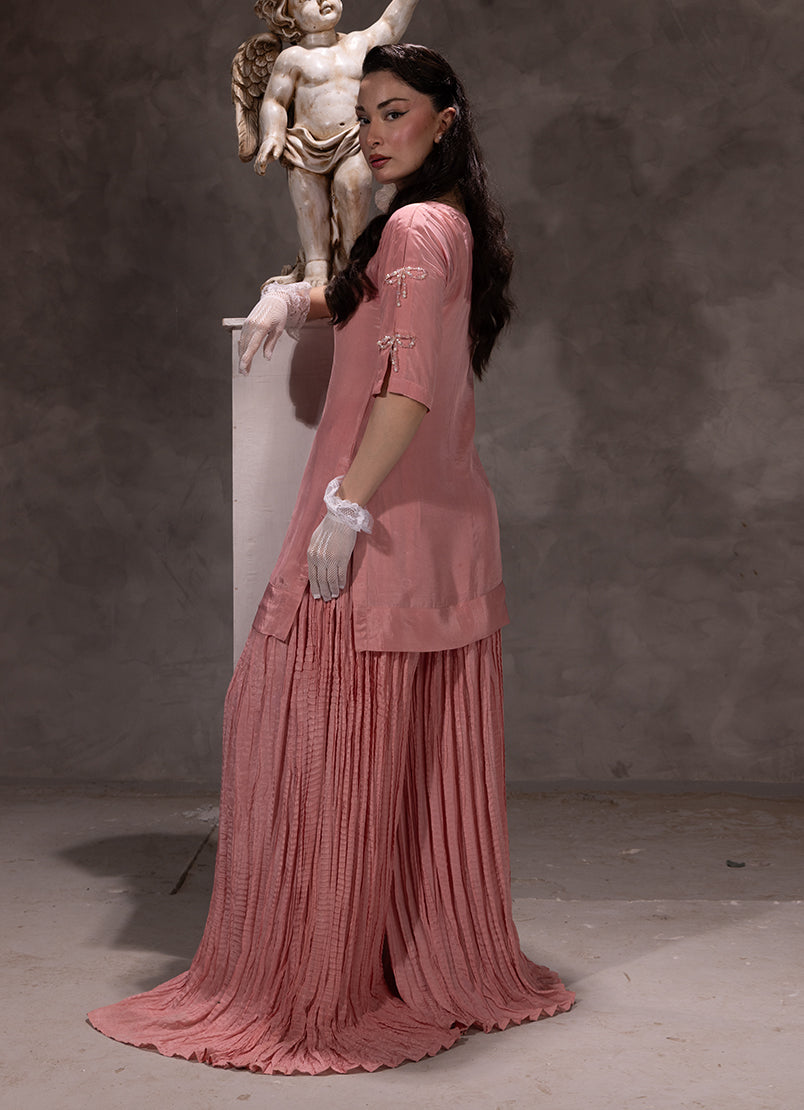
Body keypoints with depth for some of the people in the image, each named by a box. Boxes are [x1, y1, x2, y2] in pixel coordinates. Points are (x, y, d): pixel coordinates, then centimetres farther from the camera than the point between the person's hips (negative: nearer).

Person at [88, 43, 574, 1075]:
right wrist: (295, 294, 18)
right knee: (430, 757, 14)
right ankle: (447, 964, 25)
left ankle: (325, 983, 7)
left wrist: (345, 504, -24)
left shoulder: (414, 226, -13)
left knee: (343, 746, -2)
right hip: (443, 527, 10)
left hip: (381, 530, -9)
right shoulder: (452, 224, 17)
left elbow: (410, 381, -24)